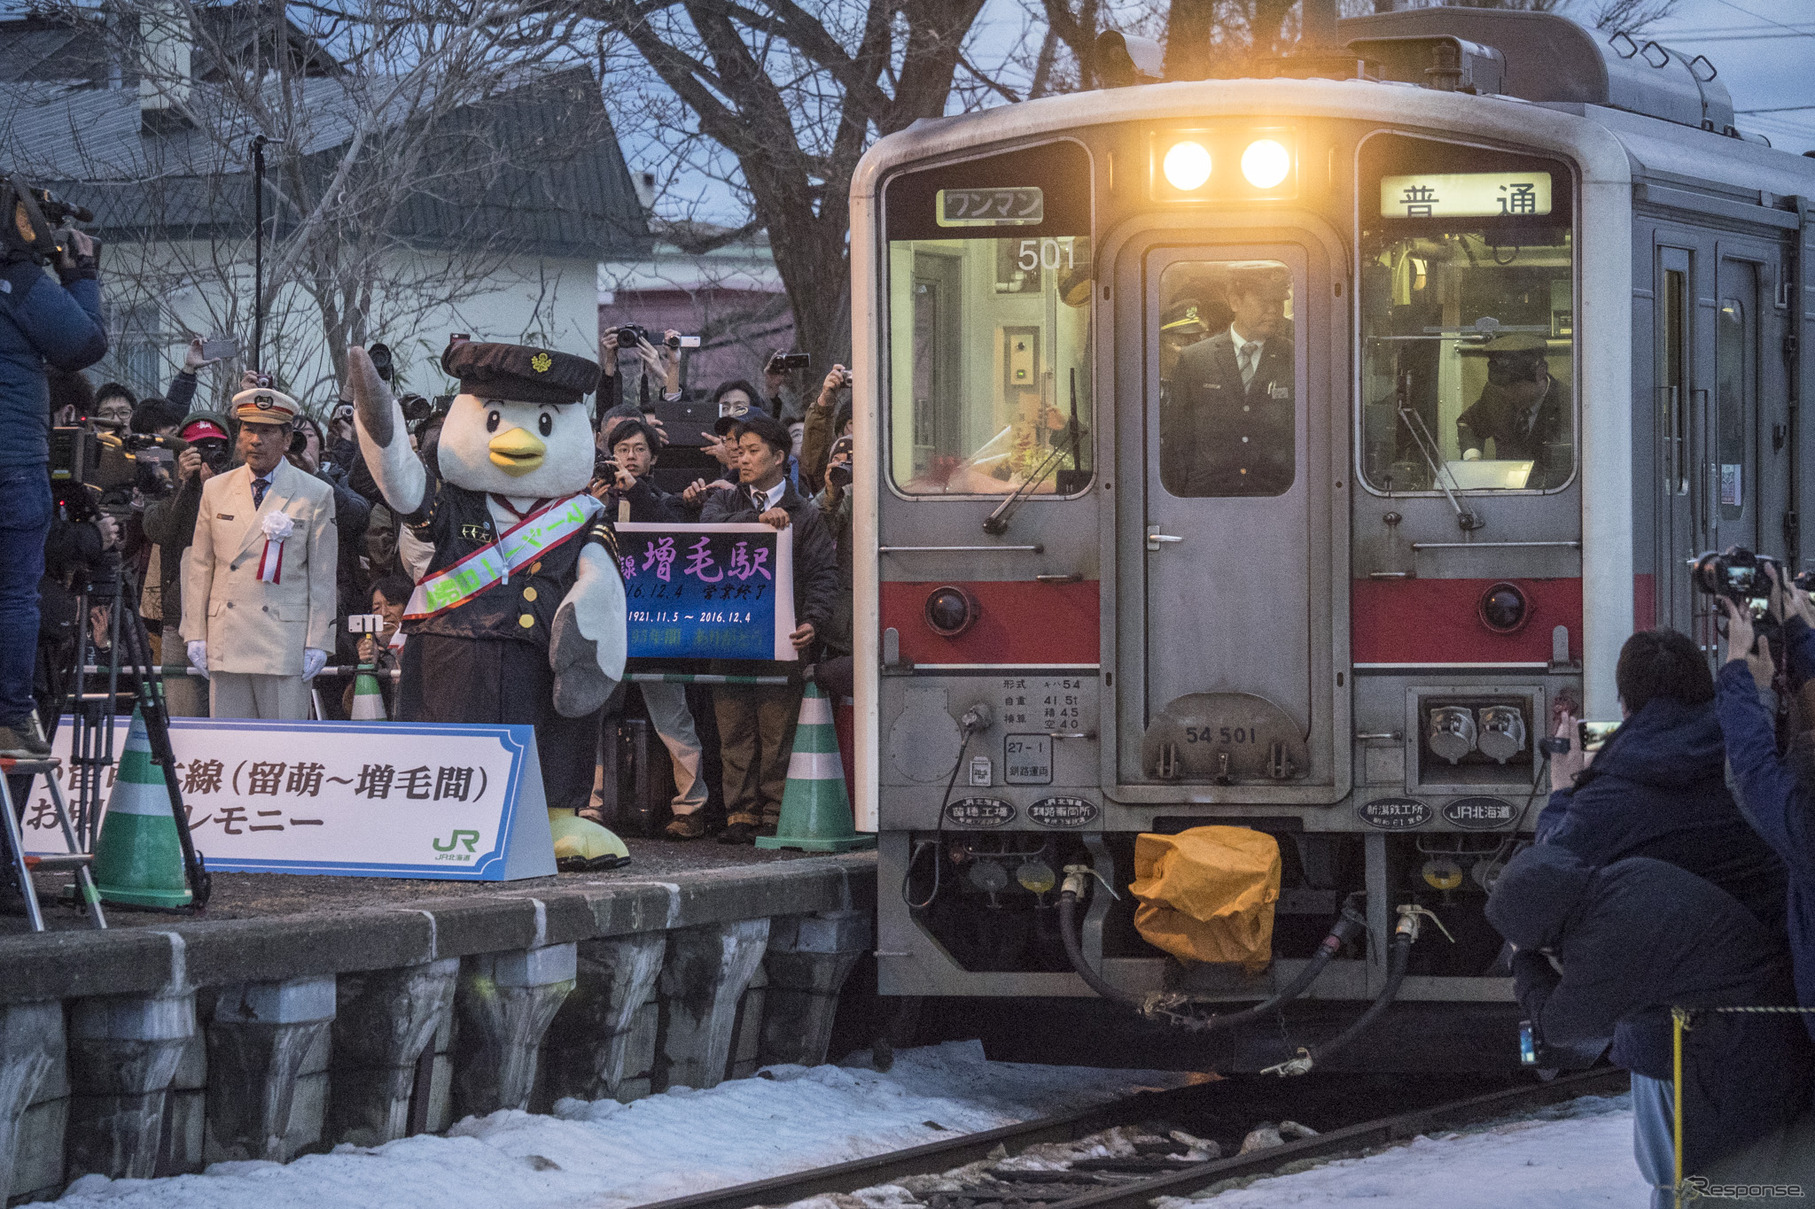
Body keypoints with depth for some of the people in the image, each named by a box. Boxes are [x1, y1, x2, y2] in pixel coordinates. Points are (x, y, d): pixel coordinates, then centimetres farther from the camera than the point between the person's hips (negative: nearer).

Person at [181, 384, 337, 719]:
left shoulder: (316, 495, 3)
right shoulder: (215, 490, 12)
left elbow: (323, 577, 3)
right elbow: (199, 568, 14)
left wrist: (317, 644, -2)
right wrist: (195, 635, 8)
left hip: (285, 644, -3)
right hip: (226, 644, 3)